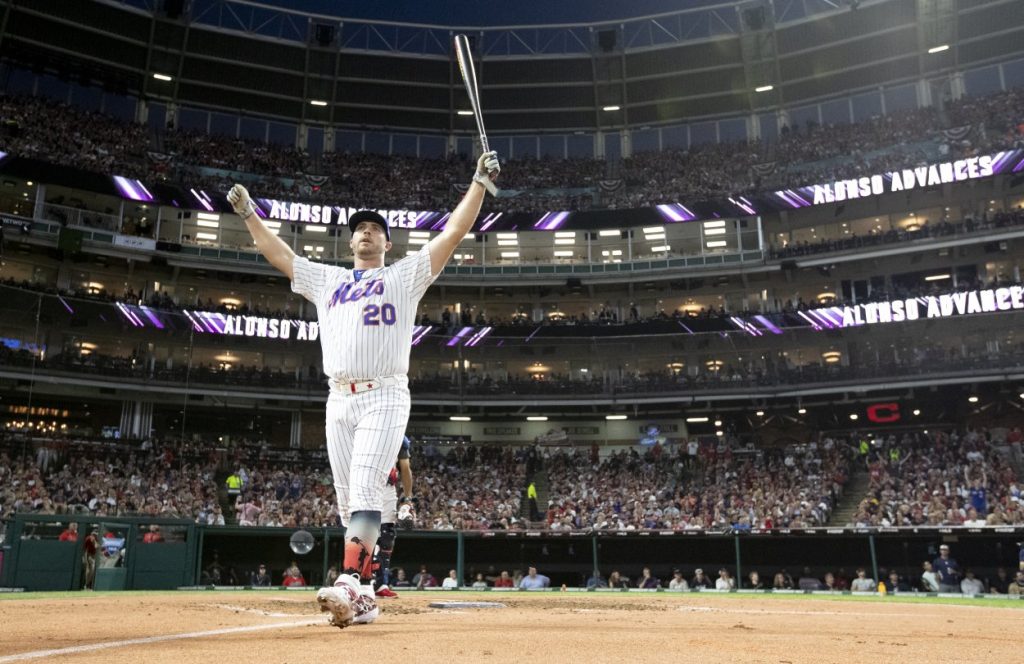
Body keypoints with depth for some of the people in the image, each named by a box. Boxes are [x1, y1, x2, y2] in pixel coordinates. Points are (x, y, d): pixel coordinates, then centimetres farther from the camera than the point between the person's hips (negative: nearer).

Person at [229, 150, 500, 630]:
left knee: (365, 492, -19)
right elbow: (276, 252, 31)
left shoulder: (406, 275, 12)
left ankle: (350, 586, -29)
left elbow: (453, 233, 5)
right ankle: (363, 598, 8)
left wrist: (480, 183, 0)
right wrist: (248, 212, 32)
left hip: (385, 398, -4)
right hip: (339, 401, 5)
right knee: (349, 502, 3)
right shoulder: (326, 279, 23)